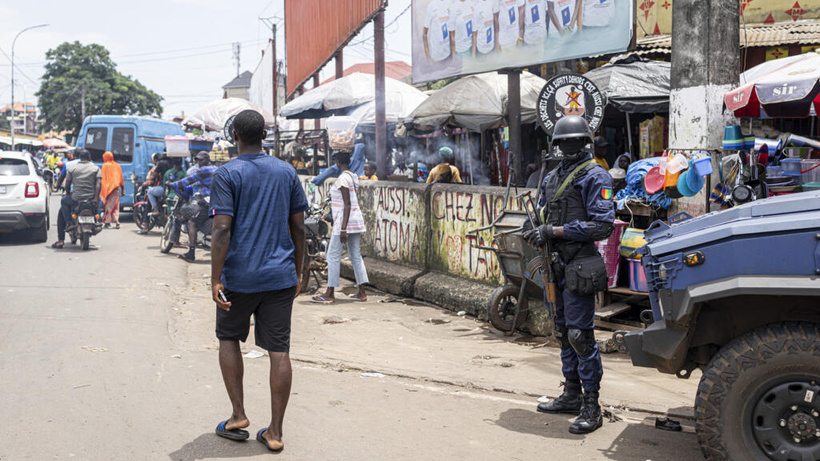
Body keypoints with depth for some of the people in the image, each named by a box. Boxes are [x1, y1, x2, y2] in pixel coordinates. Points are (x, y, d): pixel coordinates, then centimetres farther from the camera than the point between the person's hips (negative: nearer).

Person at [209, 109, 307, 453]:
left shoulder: (228, 174, -6)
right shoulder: (287, 172, 7)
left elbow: (223, 230, -14)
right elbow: (298, 228, 8)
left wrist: (215, 279, -12)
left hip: (239, 277, -3)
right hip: (280, 276, 3)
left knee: (229, 337, 19)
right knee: (279, 350, 3)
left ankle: (238, 416, 15)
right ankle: (275, 432, 5)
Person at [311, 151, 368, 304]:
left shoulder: (343, 179, -15)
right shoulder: (353, 177, 13)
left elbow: (347, 205, -19)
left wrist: (343, 229, -21)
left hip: (344, 221, -9)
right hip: (356, 219, 9)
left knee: (333, 256, -3)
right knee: (355, 256, 10)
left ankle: (330, 293, -1)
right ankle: (362, 292, 10)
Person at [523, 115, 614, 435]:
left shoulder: (595, 177, -8)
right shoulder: (552, 177, 16)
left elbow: (603, 225, -17)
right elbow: (543, 215, 24)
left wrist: (555, 231, -19)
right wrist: (536, 231, -1)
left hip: (579, 267, -8)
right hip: (555, 265, 8)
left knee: (580, 334, -8)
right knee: (563, 332, 15)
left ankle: (591, 408, 0)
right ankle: (572, 395, 27)